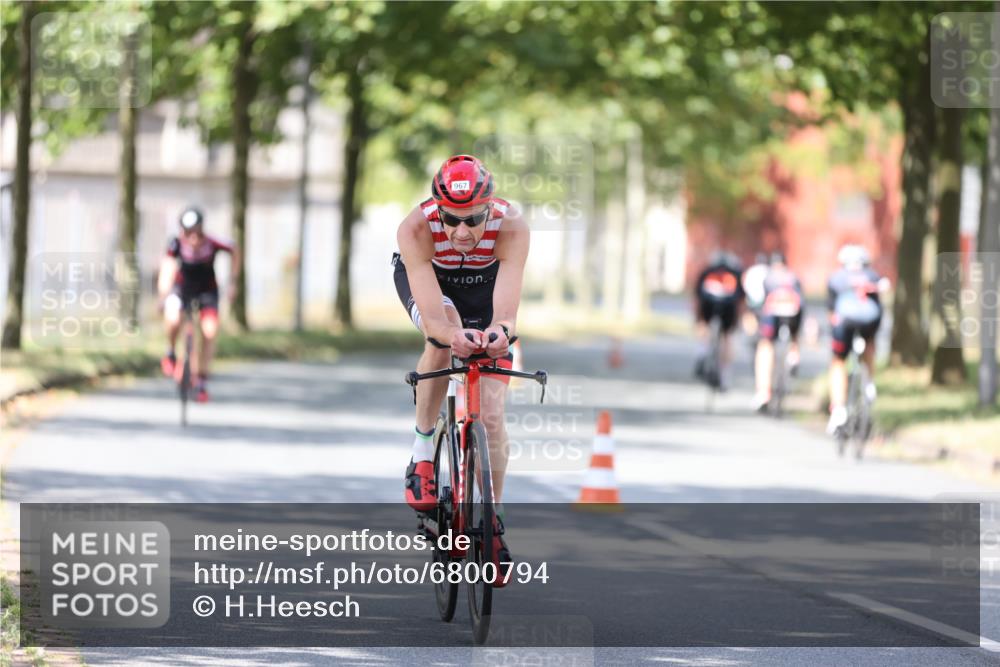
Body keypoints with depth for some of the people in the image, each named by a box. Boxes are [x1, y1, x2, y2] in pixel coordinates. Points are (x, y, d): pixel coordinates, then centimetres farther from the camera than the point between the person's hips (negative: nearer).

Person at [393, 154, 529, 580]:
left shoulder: (510, 228, -38)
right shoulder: (416, 229, -39)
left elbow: (507, 308, -46)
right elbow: (432, 313, -47)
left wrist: (500, 332, -69)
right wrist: (452, 333, -69)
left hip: (483, 285, 1)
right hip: (424, 278, -1)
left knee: (491, 413, -8)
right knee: (442, 339, -36)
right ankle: (422, 448, -14)